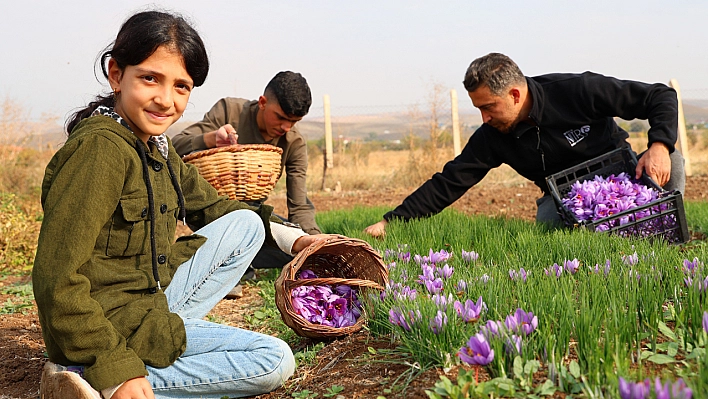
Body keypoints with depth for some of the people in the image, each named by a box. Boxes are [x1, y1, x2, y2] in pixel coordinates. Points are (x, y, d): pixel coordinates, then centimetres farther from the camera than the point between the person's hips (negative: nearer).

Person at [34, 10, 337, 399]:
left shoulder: (156, 147, 5)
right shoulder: (100, 148, -22)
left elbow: (210, 207, 19)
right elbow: (57, 278, -26)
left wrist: (291, 237, 10)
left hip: (152, 299, 9)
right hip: (117, 327, -9)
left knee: (247, 224, 10)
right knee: (275, 360, -6)